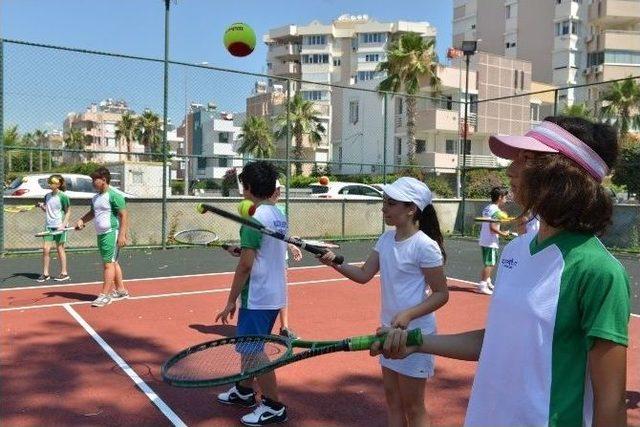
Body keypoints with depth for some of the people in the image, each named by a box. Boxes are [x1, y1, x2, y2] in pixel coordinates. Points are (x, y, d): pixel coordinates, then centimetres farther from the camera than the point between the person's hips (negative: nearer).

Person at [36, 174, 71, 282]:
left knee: (60, 248, 2)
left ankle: (64, 273, 12)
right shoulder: (47, 196, 9)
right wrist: (42, 206, -2)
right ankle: (45, 273, 8)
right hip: (48, 225, 5)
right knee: (46, 249, 1)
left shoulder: (63, 196, -9)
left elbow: (68, 212, -7)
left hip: (59, 226, -5)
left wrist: (63, 224, -17)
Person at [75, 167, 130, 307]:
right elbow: (92, 212, 29)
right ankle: (121, 291, 23)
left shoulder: (114, 195, -12)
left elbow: (124, 216, -15)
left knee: (108, 263, -7)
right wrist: (82, 220, 10)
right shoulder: (95, 198, 14)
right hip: (101, 234, 9)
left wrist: (122, 235, -20)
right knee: (113, 262, 14)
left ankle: (105, 295, -4)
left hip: (111, 233, -9)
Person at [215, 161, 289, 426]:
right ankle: (244, 390, 38)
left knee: (253, 351, 1)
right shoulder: (279, 216, 8)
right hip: (275, 293, 9)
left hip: (258, 297, -9)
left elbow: (246, 265, -20)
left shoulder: (255, 219, -18)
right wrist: (243, 249, 13)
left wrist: (231, 301, -14)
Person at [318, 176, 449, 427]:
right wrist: (335, 263, -10)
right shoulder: (386, 239, 3)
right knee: (392, 398, 17)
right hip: (390, 330, 7)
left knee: (413, 406, 6)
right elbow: (364, 275, 6)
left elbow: (441, 294, -15)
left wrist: (408, 314, -28)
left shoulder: (425, 246, -19)